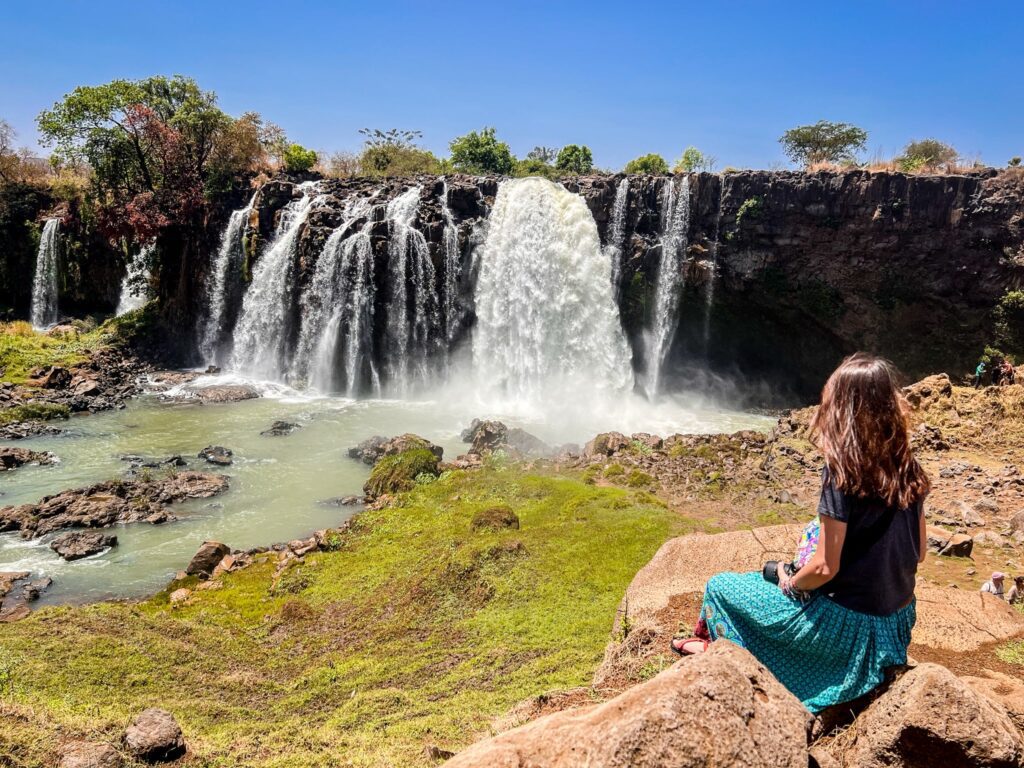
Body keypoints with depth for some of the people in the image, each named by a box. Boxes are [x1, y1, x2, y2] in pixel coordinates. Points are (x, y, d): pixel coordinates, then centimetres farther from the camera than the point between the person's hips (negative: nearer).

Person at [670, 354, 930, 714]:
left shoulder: (842, 473, -23)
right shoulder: (908, 469, -3)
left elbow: (825, 568, -21)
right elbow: (919, 551, 7)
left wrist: (789, 585, -2)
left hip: (850, 627, -7)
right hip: (898, 624, 7)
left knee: (720, 587, 6)